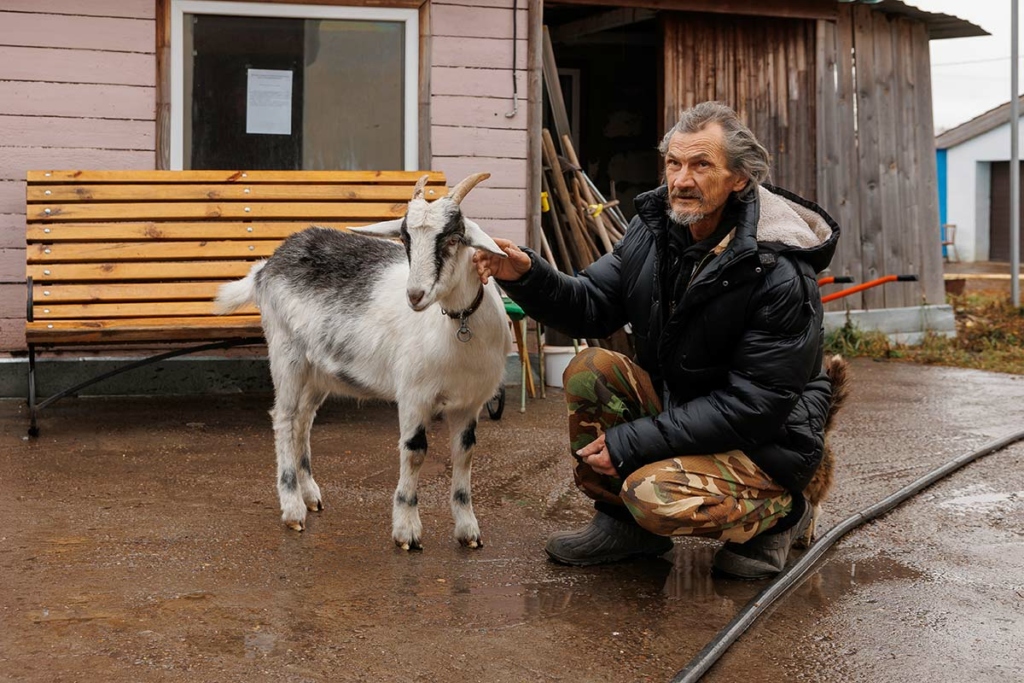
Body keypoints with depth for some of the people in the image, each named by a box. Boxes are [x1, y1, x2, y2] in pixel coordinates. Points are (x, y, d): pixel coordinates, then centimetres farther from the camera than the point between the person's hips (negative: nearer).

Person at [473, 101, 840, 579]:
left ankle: (780, 512, 1)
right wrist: (526, 276, -23)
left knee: (658, 496, -31)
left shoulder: (780, 274, -25)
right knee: (589, 370, -14)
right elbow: (591, 307, -2)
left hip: (763, 443, -7)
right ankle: (622, 522, 2)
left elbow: (753, 403, -25)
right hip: (677, 406, 7)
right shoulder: (655, 228, -4)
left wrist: (633, 442, -25)